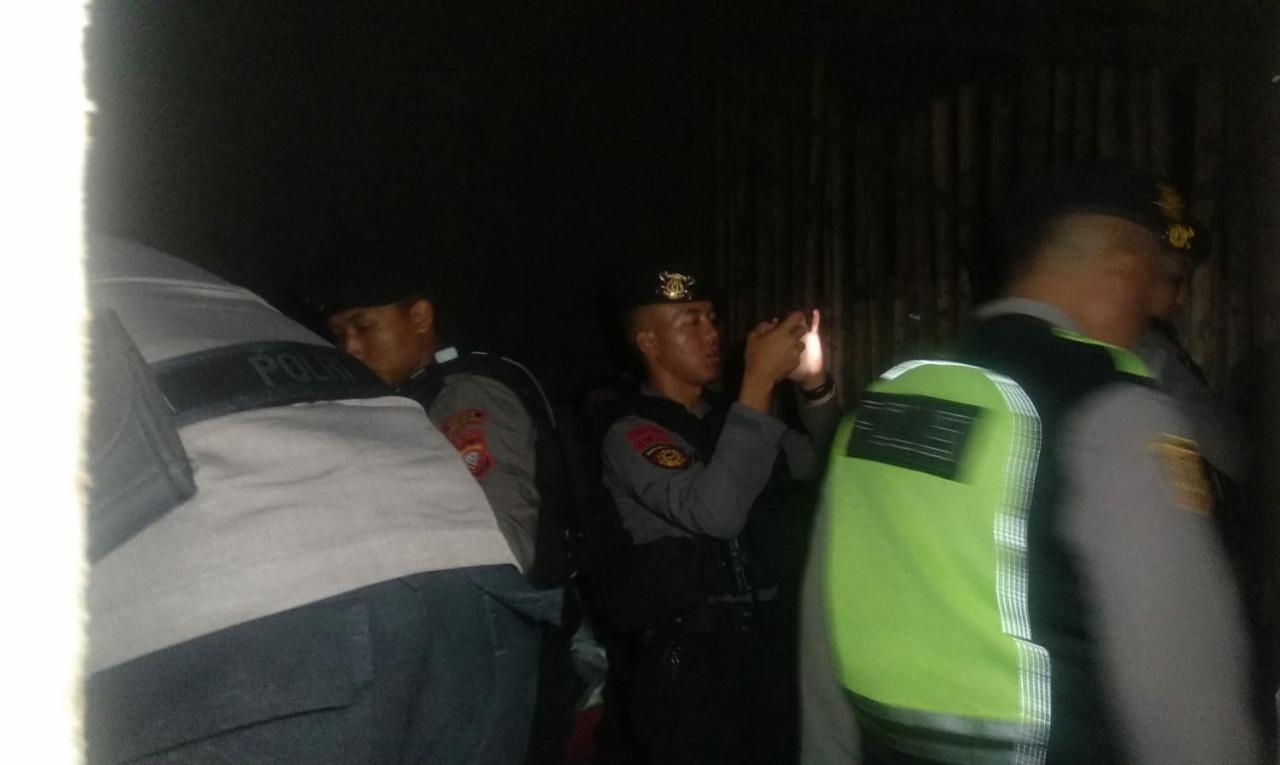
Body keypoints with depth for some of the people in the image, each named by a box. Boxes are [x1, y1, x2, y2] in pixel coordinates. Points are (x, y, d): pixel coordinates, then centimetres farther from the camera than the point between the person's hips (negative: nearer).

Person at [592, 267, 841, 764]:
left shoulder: (730, 416, 12)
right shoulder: (630, 433, -11)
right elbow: (716, 513, -26)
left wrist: (814, 384, -8)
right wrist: (760, 381, -25)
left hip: (756, 648, 7)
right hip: (686, 663, -7)